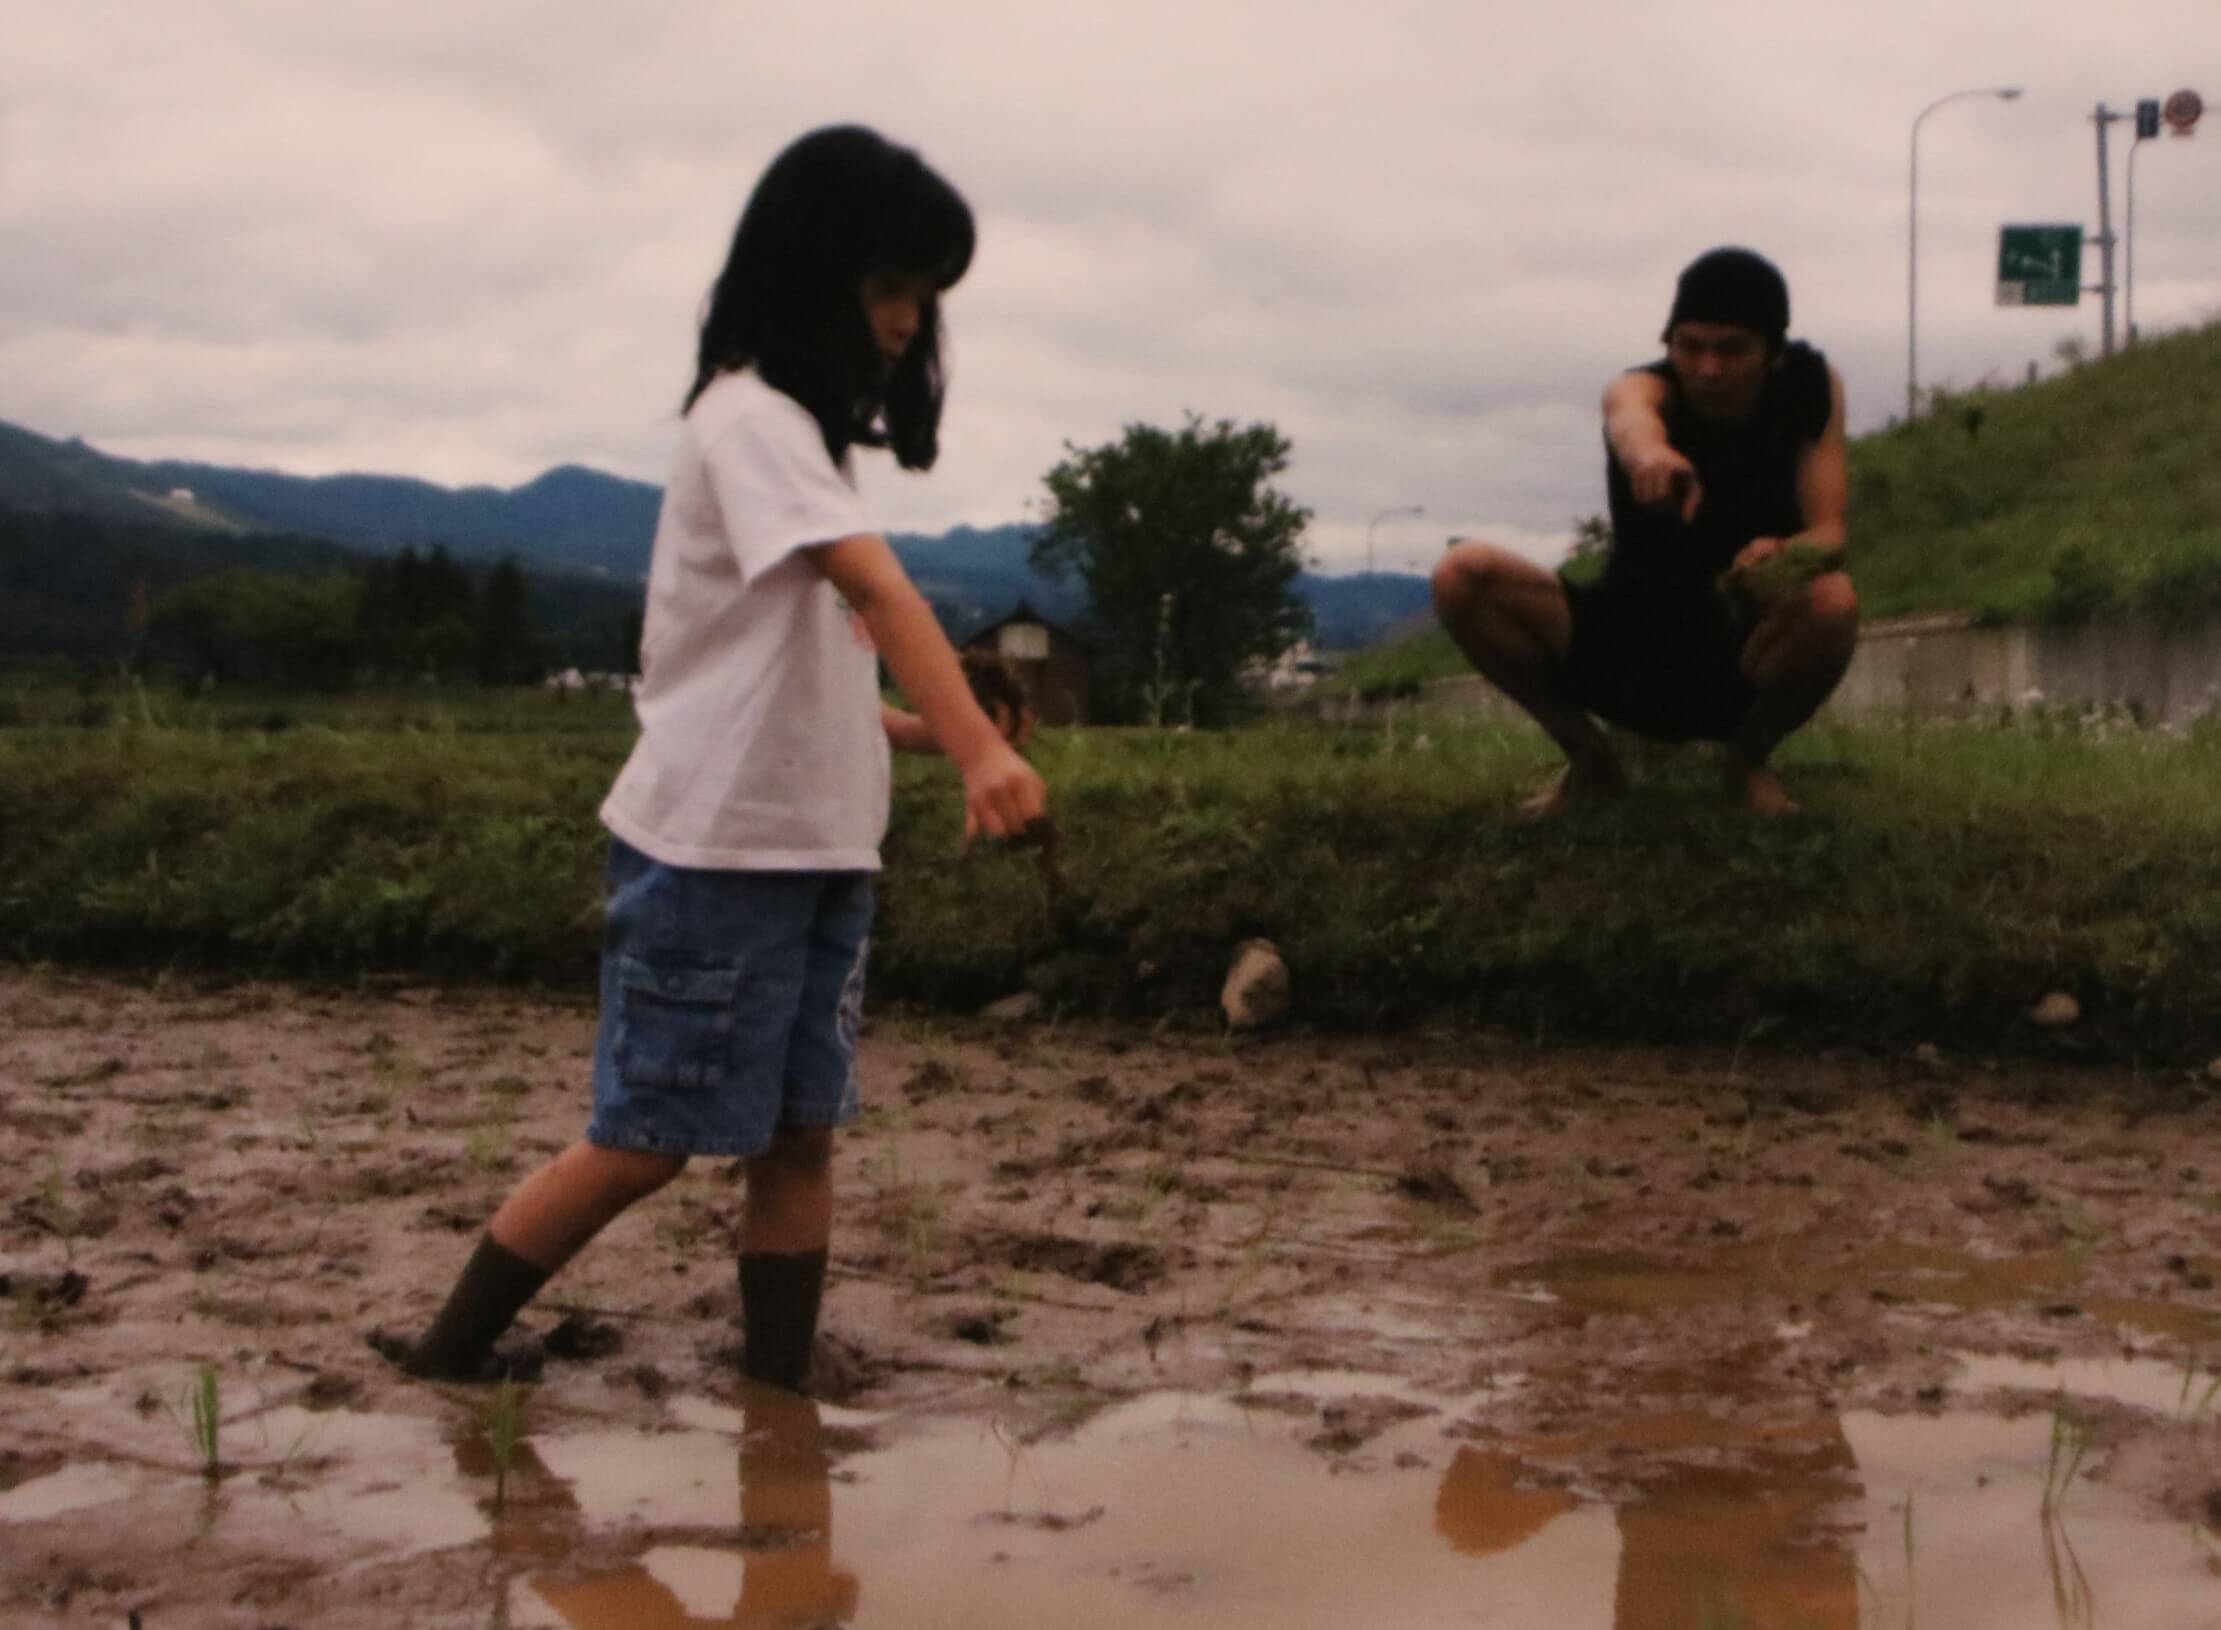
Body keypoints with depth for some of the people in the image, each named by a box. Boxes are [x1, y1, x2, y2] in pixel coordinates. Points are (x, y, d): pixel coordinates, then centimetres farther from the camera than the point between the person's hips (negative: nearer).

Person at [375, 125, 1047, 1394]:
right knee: (647, 1142, 0)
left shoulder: (802, 431, 15)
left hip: (814, 848, 8)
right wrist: (985, 749, -43)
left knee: (801, 1137, 7)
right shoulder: (751, 417, -14)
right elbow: (880, 591, -31)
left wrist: (924, 735, 3)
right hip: (713, 849, -8)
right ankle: (446, 1362, 15)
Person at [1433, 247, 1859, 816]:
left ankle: (1748, 760, -4)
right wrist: (1647, 453, -68)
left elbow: (1829, 533, -15)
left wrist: (1787, 554, -40)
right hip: (1628, 653, 0)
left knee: (1832, 600, -35)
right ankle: (1590, 758, -2)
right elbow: (1631, 419, -42)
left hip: (1744, 662, 0)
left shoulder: (1811, 387, -6)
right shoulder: (1644, 387, -15)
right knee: (1461, 577, -24)